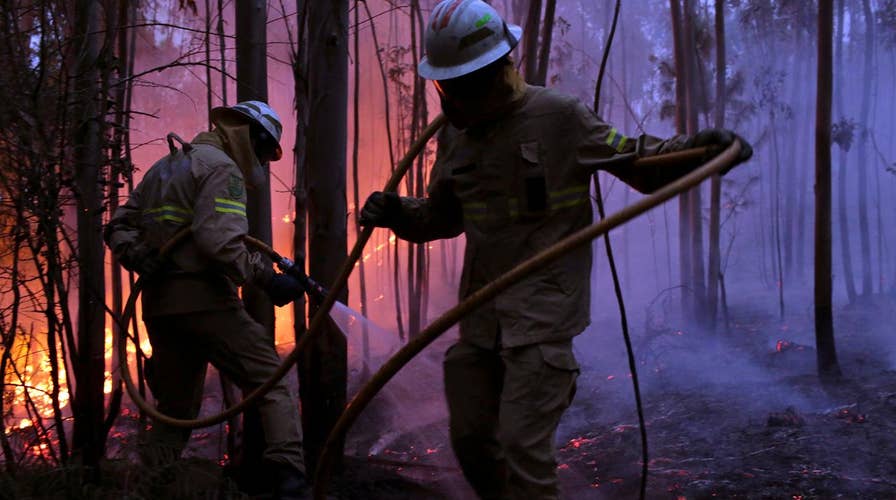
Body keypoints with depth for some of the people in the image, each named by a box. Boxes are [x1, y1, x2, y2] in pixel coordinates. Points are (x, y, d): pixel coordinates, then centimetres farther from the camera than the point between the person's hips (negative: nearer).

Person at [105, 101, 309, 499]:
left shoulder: (164, 167, 23)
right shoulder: (221, 169, -5)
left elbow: (118, 228, 17)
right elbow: (220, 242, -21)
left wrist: (142, 261, 0)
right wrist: (268, 280, -16)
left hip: (159, 304, 8)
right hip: (203, 298, -8)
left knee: (175, 410, 17)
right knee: (271, 384, -5)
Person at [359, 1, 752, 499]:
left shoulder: (557, 116, -9)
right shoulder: (457, 134, 8)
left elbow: (634, 159, -2)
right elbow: (443, 215, 20)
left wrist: (693, 148, -19)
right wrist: (396, 212, 2)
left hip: (543, 312, -6)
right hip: (481, 313, 7)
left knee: (523, 445, -10)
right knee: (470, 438, 14)